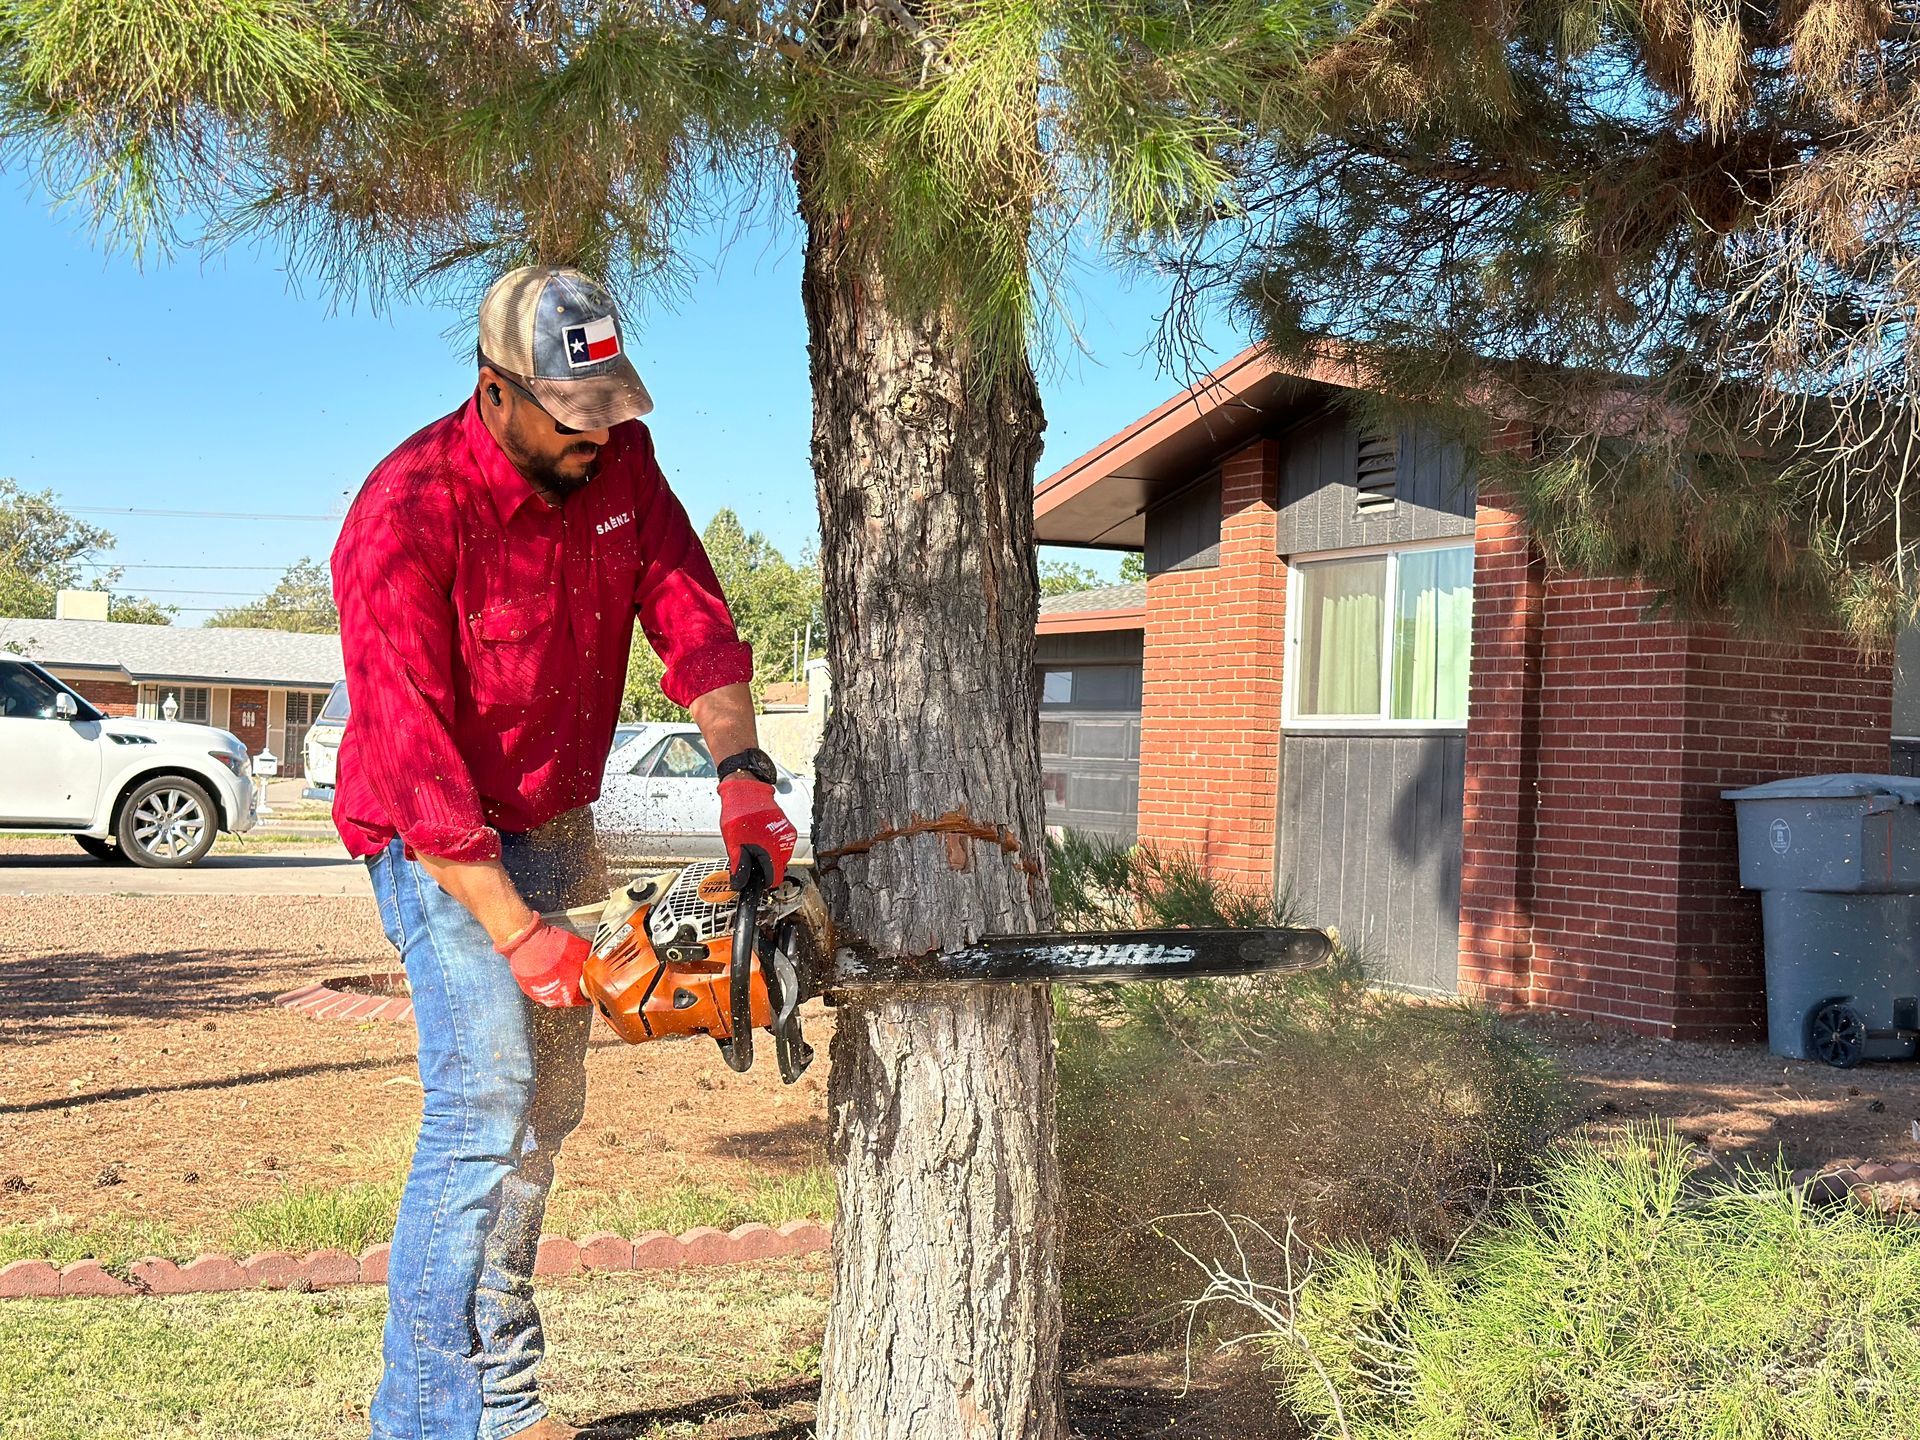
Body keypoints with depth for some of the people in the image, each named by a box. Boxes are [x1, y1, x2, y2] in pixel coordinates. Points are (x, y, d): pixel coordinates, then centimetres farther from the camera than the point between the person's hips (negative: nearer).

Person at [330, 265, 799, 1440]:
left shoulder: (619, 461, -6)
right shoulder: (410, 516, -26)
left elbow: (691, 614, -7)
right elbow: (412, 753, -28)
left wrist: (744, 782, -21)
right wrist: (519, 936, -29)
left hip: (552, 827, 7)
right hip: (438, 842, -7)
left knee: (547, 1105, 11)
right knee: (489, 1094, -18)